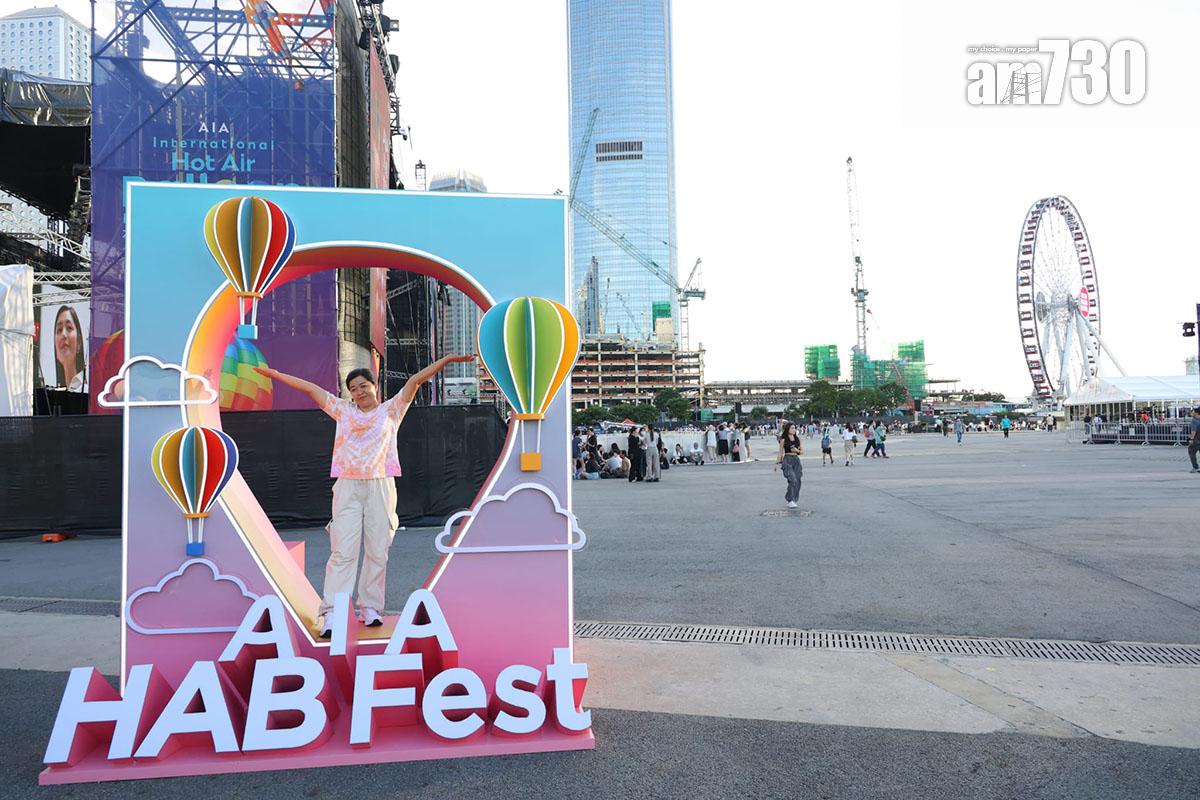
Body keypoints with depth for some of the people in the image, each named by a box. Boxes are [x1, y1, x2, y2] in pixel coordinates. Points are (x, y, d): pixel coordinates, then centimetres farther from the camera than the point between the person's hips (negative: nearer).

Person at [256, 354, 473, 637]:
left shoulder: (390, 410, 10)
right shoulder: (343, 411, 15)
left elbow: (415, 380, 2)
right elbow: (310, 388, 17)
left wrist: (447, 359, -4)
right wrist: (274, 373, 20)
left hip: (380, 487, 0)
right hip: (347, 487, 1)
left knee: (377, 551, 2)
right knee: (343, 552, -6)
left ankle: (370, 608, 14)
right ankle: (330, 614, -6)